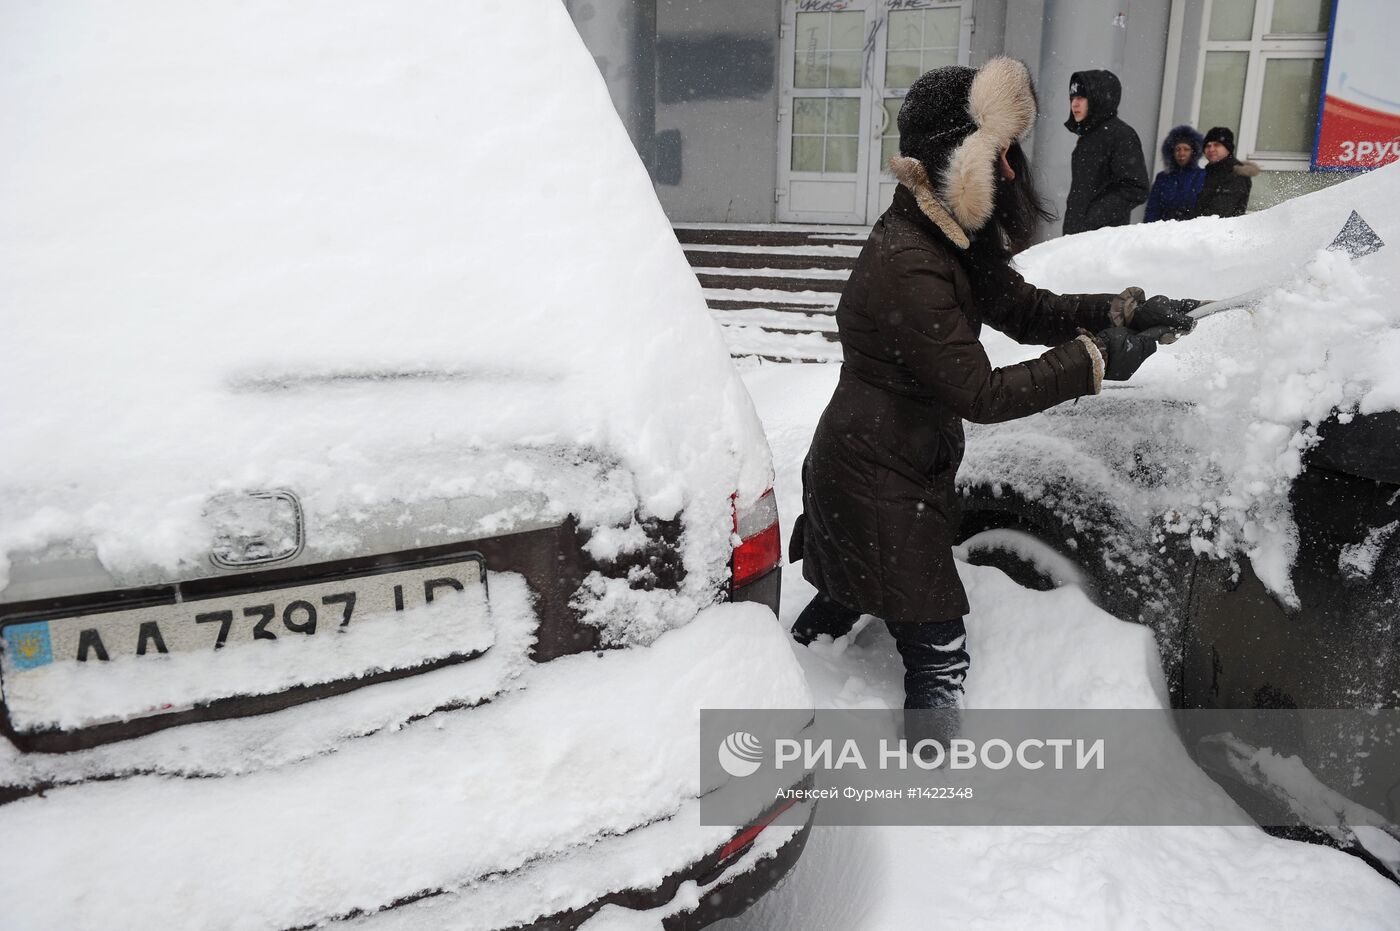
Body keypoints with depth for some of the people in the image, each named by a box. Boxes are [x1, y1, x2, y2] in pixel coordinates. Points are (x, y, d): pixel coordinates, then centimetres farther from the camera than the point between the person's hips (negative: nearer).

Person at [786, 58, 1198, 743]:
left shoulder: (948, 239, 3)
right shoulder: (909, 267, -28)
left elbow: (1023, 309, 7)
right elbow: (979, 393, -26)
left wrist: (1122, 311, -6)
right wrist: (1096, 360, -19)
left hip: (862, 466, 10)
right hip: (878, 485, -10)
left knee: (845, 597, 29)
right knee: (938, 650, -1)